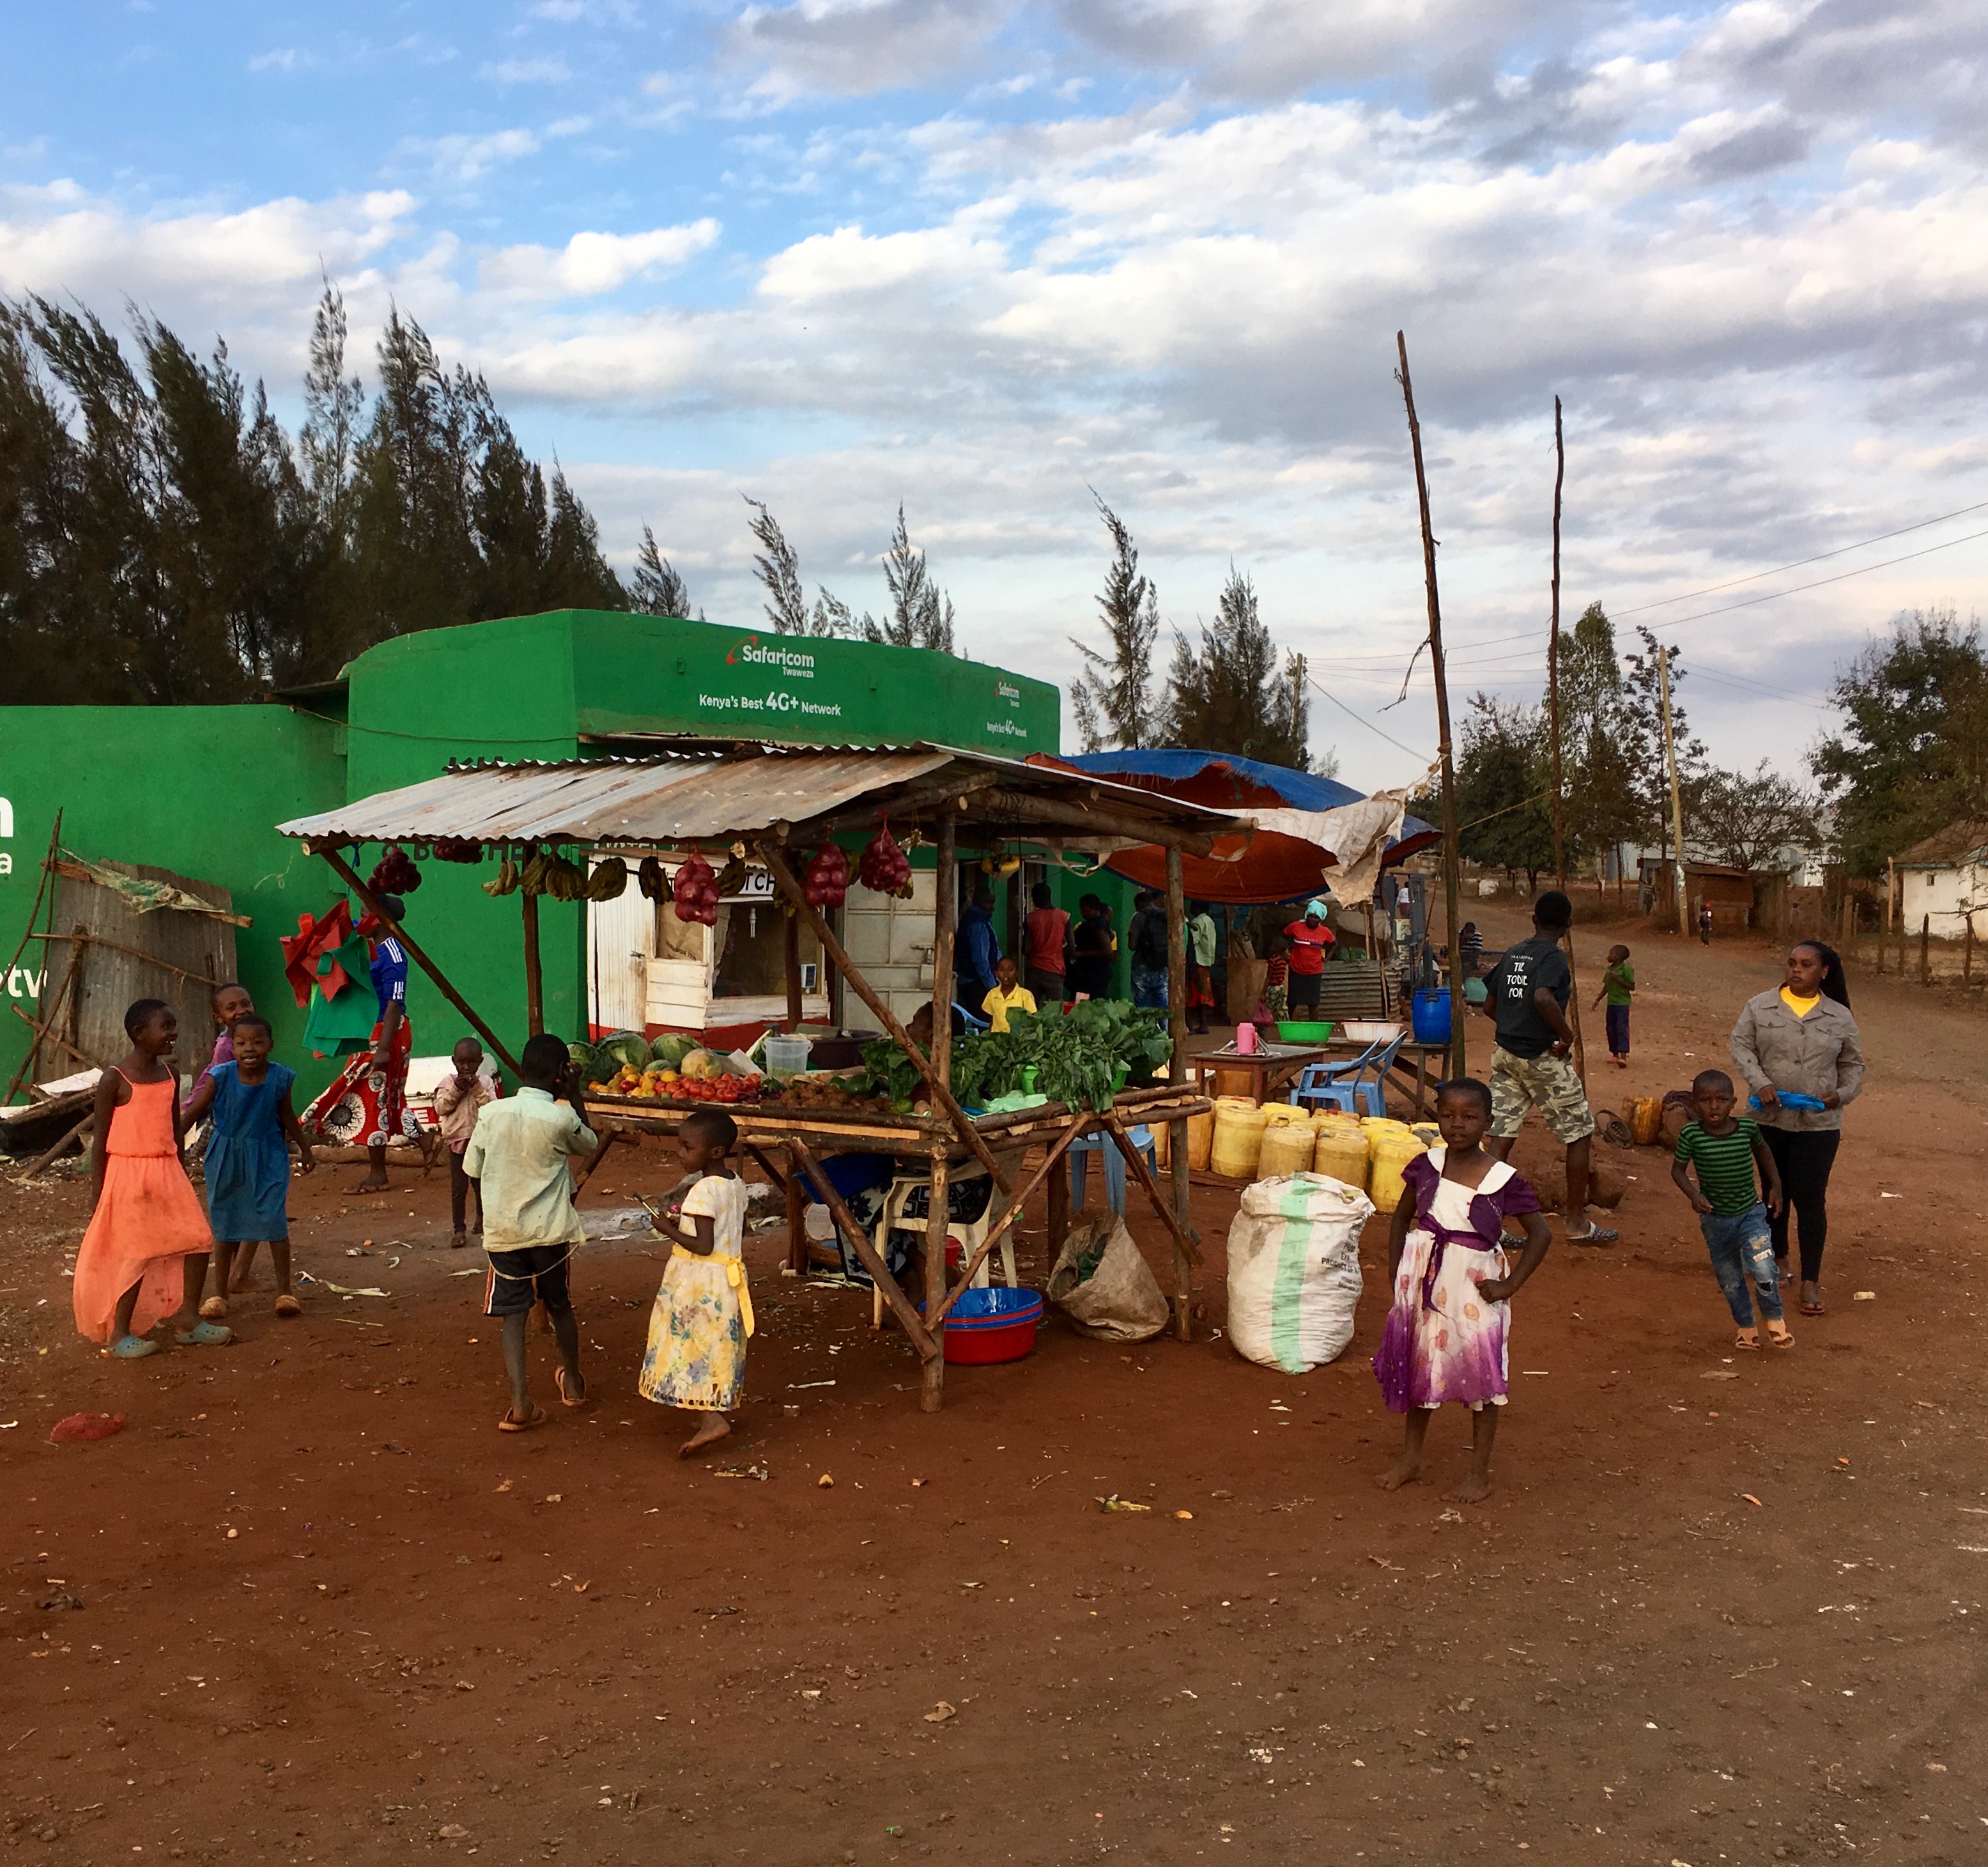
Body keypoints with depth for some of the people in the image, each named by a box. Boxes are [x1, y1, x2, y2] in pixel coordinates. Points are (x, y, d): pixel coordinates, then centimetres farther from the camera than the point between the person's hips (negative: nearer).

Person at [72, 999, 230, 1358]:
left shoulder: (170, 1074, 7)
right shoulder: (115, 1080, -10)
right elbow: (101, 1141, -7)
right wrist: (97, 1197, -6)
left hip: (167, 1173, 6)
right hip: (127, 1175, -6)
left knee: (198, 1240, 0)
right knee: (136, 1254, -3)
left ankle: (188, 1320, 13)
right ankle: (120, 1333, 13)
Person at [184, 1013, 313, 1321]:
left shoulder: (279, 1078, -10)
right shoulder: (221, 1077, -14)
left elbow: (287, 1116, 7)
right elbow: (193, 1112, -6)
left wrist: (305, 1150, 15)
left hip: (267, 1158, 0)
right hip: (226, 1158, 0)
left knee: (274, 1220, -6)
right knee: (224, 1227, 10)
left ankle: (285, 1290, 7)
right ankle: (219, 1293, 25)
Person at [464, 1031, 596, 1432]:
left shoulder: (491, 1114, -5)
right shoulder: (561, 1118, -13)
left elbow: (474, 1172, 3)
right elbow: (590, 1143, 8)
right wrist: (574, 1094, 7)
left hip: (502, 1231, 1)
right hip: (550, 1231, -1)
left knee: (513, 1314, 4)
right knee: (559, 1305, 18)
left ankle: (521, 1403, -8)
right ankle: (573, 1382, 37)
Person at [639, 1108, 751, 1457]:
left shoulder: (703, 1192, -22)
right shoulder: (736, 1184, 5)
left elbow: (703, 1246, -24)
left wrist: (670, 1230, -13)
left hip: (700, 1283, -9)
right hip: (728, 1276, 9)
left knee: (695, 1348, -5)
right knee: (717, 1347, 18)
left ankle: (712, 1419, -12)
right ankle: (719, 1410, 27)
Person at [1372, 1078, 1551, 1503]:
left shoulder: (1503, 1179, -13)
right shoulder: (1426, 1166, -4)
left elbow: (1540, 1235, -4)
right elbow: (1402, 1218, 10)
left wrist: (1509, 1286, -8)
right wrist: (1396, 1273, 4)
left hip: (1474, 1288, -3)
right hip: (1423, 1281, 3)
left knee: (1480, 1376, 6)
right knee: (1418, 1368, 16)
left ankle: (1481, 1472, 22)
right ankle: (1410, 1456, 34)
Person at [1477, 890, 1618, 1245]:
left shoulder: (1512, 954, 10)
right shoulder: (1554, 956, -12)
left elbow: (1490, 1006, 14)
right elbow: (1543, 997, -31)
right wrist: (1567, 1034, -20)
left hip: (1504, 1053, 7)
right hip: (1542, 1057, -7)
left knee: (1501, 1135, 6)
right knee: (1580, 1133, 7)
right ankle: (1577, 1222, 12)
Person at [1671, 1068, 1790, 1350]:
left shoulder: (1748, 1128, -12)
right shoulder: (1692, 1134, -15)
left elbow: (1762, 1151, 10)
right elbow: (1677, 1170, -5)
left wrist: (1775, 1185, 8)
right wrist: (1693, 1195, -21)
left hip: (1751, 1213, -1)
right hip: (1715, 1218, 1)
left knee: (1763, 1269, -15)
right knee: (1729, 1278, 13)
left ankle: (1774, 1321, 11)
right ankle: (1746, 1327, 35)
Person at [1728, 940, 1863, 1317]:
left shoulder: (1839, 1017, 1)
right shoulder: (1760, 1006, -1)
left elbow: (1853, 1064, 9)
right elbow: (1741, 1046, -2)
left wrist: (1842, 1094, -10)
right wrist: (1760, 1083, -18)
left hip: (1818, 1123, -1)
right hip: (1770, 1119, 1)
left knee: (1811, 1200, -3)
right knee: (1775, 1193, 17)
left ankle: (1811, 1281, 6)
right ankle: (1779, 1257, 37)